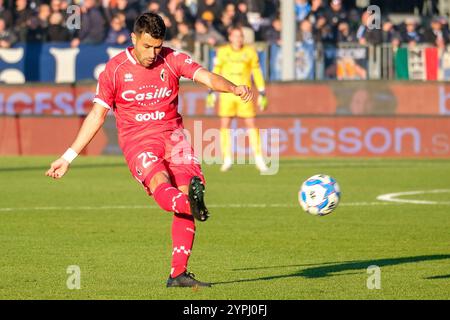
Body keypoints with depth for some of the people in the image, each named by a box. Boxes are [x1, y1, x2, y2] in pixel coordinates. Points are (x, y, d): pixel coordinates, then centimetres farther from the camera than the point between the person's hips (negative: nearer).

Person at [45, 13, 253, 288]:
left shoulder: (172, 59, 2)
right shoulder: (115, 69, 0)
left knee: (185, 189, -16)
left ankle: (179, 274, -11)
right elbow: (97, 115, 4)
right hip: (137, 140, -1)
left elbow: (206, 77, -12)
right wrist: (68, 157, 2)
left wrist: (234, 88, -34)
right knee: (160, 184, -33)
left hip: (172, 134, 1)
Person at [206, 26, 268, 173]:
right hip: (227, 92, 1)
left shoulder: (250, 52, 3)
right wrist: (211, 93, 5)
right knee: (225, 124, -2)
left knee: (251, 124, -5)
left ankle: (259, 158, -1)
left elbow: (257, 73, 7)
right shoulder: (222, 52, 4)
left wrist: (262, 94, 5)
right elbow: (215, 72, 9)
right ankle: (227, 159, 6)